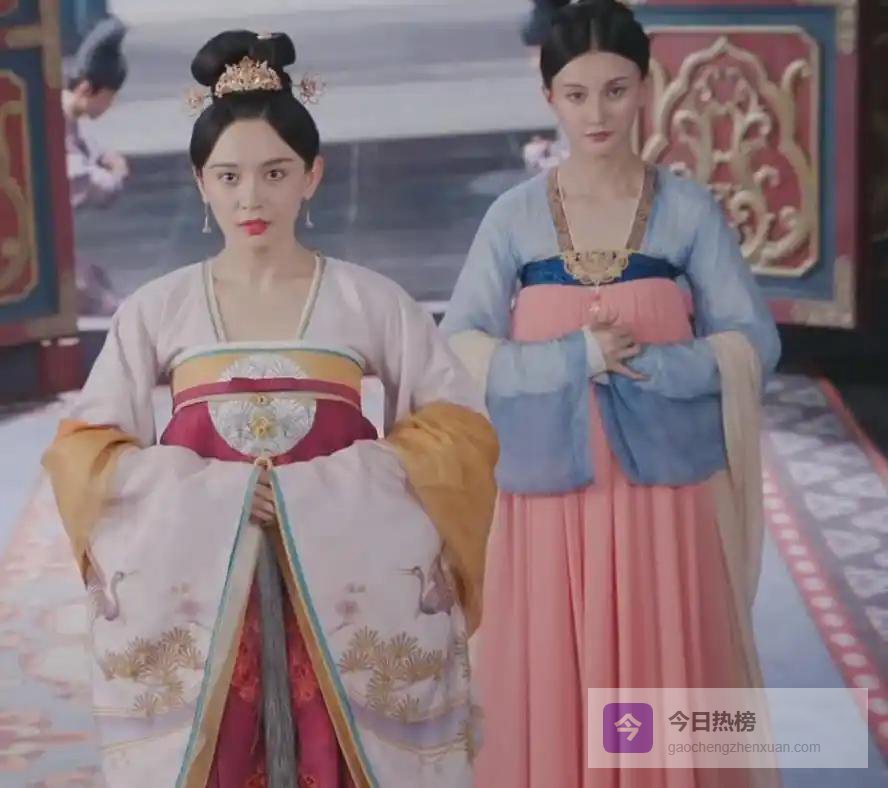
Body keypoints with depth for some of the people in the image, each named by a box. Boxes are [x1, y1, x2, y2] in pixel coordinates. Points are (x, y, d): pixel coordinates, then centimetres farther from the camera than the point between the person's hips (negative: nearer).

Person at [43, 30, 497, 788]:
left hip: (346, 582, 0)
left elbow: (461, 426, 3)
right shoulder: (158, 308, 5)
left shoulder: (367, 299, 4)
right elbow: (82, 448, 4)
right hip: (196, 581, 1)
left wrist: (331, 484, -10)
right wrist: (205, 485, -11)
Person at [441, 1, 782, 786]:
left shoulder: (689, 210, 2)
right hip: (549, 492, 0)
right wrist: (575, 358, -16)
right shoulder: (514, 217, 2)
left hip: (667, 491, 0)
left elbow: (753, 344, -1)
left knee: (667, 691, 3)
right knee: (551, 694, 3)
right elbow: (459, 353, -3)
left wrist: (643, 363, -15)